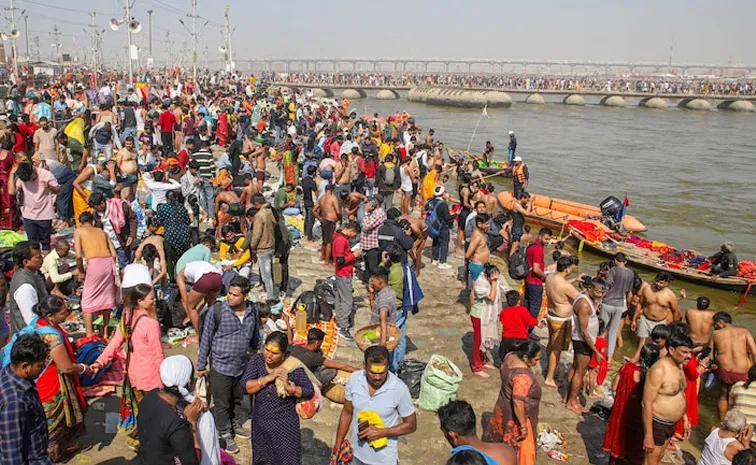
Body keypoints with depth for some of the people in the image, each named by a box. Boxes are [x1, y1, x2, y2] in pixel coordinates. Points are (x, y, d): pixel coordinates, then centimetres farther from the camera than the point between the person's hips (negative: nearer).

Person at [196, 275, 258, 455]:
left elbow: (255, 336, 9)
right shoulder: (216, 311, -18)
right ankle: (226, 435, 29)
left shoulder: (253, 310, -6)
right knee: (222, 403, 10)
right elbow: (206, 339, -9)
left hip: (242, 365, 4)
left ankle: (236, 425, 46)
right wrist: (201, 365, -4)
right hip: (220, 366, -4)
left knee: (237, 399, 23)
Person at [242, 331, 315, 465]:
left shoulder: (293, 366, -15)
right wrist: (268, 378, -25)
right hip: (260, 422, 3)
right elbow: (246, 387, -15)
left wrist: (289, 387, -24)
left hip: (284, 425, -3)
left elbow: (309, 391, -9)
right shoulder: (257, 360, -7)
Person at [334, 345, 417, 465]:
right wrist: (338, 446, 4)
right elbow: (347, 413, 0)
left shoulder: (400, 389, -25)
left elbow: (411, 425, -12)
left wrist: (381, 432, -23)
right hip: (357, 453, 3)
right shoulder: (354, 380, -15)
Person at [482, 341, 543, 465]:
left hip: (504, 408, 9)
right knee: (521, 448, 11)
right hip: (515, 416, -9)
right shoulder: (523, 375, -35)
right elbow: (518, 402, -35)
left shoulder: (510, 356, -8)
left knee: (501, 438, 29)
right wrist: (523, 426, -26)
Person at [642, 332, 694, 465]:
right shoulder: (659, 370, -26)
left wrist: (685, 419, 19)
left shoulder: (679, 365, 2)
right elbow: (647, 404, -25)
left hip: (671, 423, 9)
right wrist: (648, 436, -24)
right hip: (657, 423, -8)